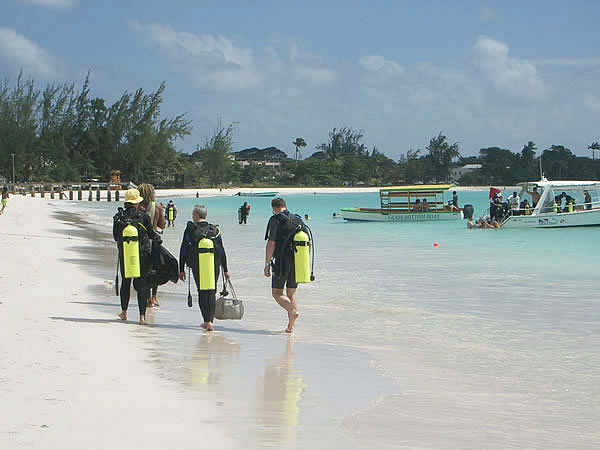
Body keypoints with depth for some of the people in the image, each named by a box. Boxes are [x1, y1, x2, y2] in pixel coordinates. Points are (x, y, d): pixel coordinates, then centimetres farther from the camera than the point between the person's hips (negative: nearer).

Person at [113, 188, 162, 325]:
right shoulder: (143, 216, -10)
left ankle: (124, 312, 30)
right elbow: (151, 234, -2)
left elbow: (115, 237, 5)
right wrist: (158, 239, 20)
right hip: (142, 256, -2)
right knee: (142, 284, 3)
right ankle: (142, 316, -3)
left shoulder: (118, 217, -4)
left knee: (125, 282, 19)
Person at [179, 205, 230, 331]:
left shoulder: (190, 229, -3)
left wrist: (181, 270, 2)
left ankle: (207, 321, 0)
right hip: (214, 265, 2)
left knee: (202, 292, 7)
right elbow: (222, 251, 6)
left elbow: (183, 250, -3)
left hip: (197, 266, -2)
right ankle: (209, 321, 0)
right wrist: (225, 270, 12)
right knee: (212, 293, 8)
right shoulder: (215, 230, 4)